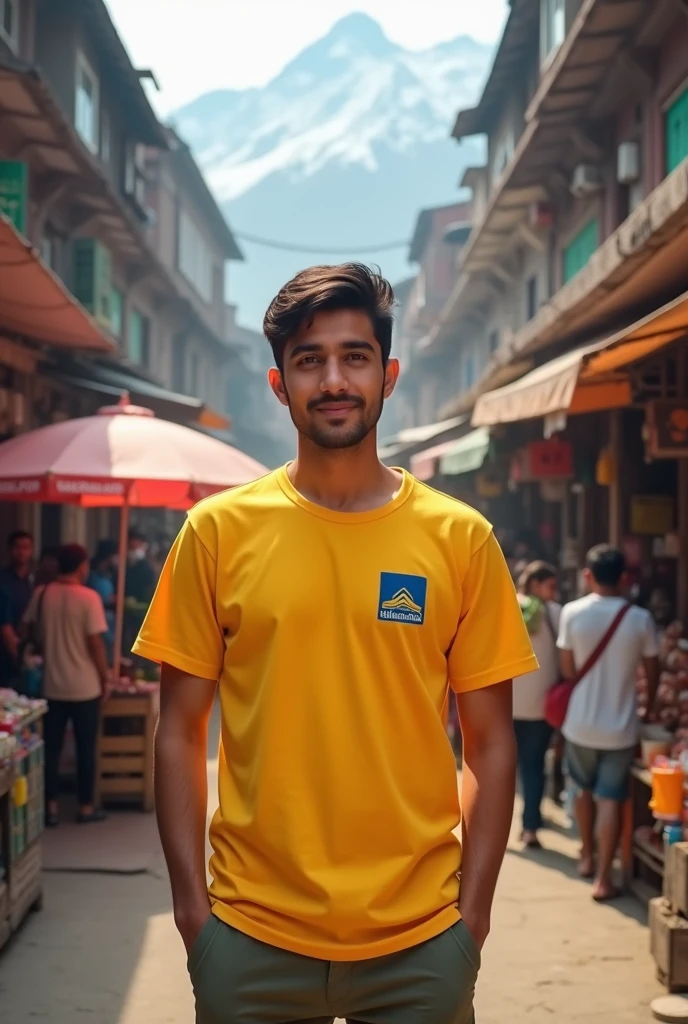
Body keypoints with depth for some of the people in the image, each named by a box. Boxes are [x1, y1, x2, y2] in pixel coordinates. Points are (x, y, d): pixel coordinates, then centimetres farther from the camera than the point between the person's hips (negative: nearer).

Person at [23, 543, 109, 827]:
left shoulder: (42, 594, -1)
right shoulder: (89, 597, -14)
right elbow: (95, 643, -15)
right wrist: (105, 677, -3)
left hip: (52, 685, 4)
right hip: (85, 687, -3)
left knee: (51, 747, 11)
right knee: (86, 748, 7)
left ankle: (51, 807, 12)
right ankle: (86, 807, 13)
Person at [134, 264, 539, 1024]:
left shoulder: (461, 539, 0)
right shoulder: (218, 532, -1)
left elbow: (489, 742, 2)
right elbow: (180, 733, 1)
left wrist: (474, 908, -2)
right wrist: (191, 902, -3)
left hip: (421, 942, 0)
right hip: (250, 936, 0)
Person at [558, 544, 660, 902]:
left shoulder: (572, 613, -9)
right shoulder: (640, 619, -8)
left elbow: (567, 669, -3)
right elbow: (653, 672, 2)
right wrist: (650, 705, 22)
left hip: (580, 724, 1)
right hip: (620, 727, -1)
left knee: (584, 789, 22)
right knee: (610, 799, 4)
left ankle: (588, 857, 37)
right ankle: (603, 879, 2)